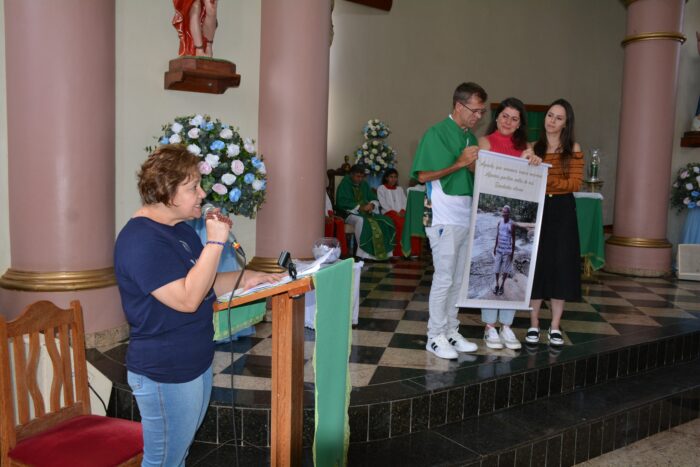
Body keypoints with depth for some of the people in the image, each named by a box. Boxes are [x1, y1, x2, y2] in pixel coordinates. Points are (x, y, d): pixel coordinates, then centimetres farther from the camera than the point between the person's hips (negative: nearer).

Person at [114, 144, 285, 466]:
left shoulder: (180, 228, 9)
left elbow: (201, 285, 15)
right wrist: (215, 242, -27)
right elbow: (187, 299, -29)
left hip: (196, 363, 9)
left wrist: (244, 279, 1)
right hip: (165, 375, -9)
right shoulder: (140, 240, -22)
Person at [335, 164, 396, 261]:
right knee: (361, 221, -40)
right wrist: (360, 207, -24)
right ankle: (363, 253, -35)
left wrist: (372, 205, -13)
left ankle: (382, 252, -17)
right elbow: (342, 203, -16)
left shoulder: (364, 184, 13)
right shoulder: (345, 184, -5)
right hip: (350, 213, -6)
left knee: (385, 221, -16)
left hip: (365, 212, 6)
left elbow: (374, 199, 12)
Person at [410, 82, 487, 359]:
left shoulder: (471, 137, 14)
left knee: (459, 279, 13)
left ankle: (451, 331, 24)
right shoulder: (436, 134, -9)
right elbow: (423, 175, -15)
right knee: (444, 278, -2)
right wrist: (460, 163, -17)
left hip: (467, 218, 8)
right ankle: (435, 337, 10)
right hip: (444, 218, -8)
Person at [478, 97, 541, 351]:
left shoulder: (525, 146, 13)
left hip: (517, 214, 3)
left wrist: (535, 163, -10)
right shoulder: (486, 142, 2)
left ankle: (506, 325, 16)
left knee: (510, 270, 5)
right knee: (490, 269, -1)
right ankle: (490, 327, 10)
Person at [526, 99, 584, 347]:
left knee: (561, 265, 2)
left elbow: (575, 183, -7)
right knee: (536, 264, 3)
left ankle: (555, 327, 14)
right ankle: (534, 325, 14)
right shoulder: (533, 147, 7)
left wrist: (545, 179, -16)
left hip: (563, 212, 0)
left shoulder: (573, 149, 3)